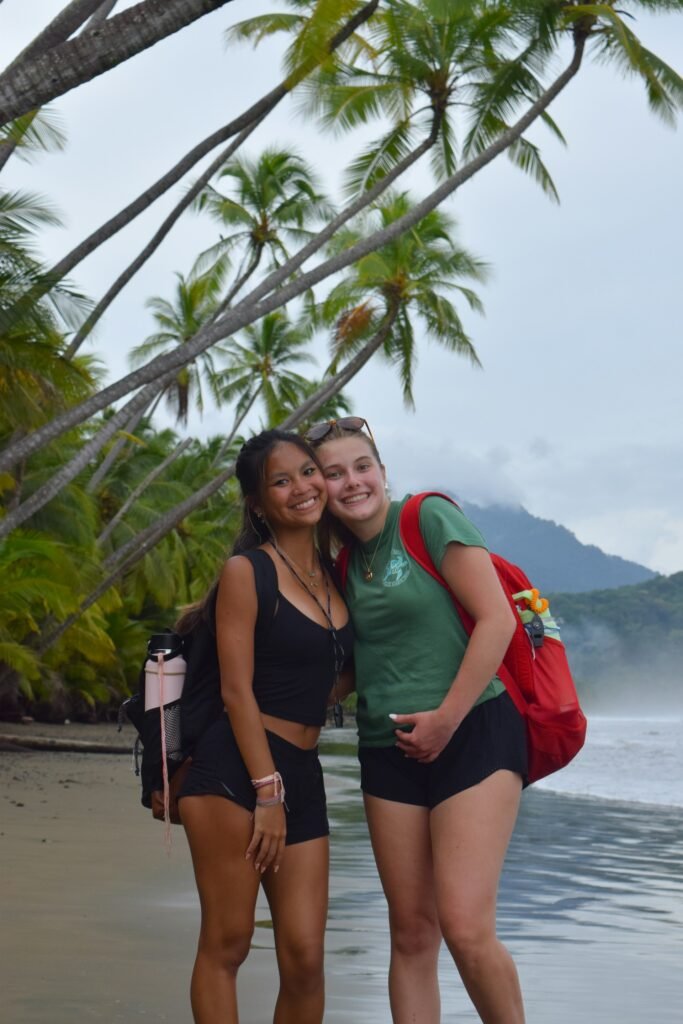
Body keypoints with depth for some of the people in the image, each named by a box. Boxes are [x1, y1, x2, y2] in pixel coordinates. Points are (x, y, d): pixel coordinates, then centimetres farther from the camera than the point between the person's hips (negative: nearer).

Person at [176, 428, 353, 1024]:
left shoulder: (335, 573, 15)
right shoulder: (246, 572, -2)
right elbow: (237, 690, -9)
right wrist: (267, 791, -13)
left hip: (302, 775, 6)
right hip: (236, 769, -6)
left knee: (305, 957, 0)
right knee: (227, 944, -5)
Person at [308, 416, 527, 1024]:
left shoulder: (430, 517, -5)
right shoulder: (344, 562, 13)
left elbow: (496, 619, -11)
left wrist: (446, 718, -13)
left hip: (473, 731, -6)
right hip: (388, 749, 6)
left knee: (466, 927, -16)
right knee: (412, 932, 6)